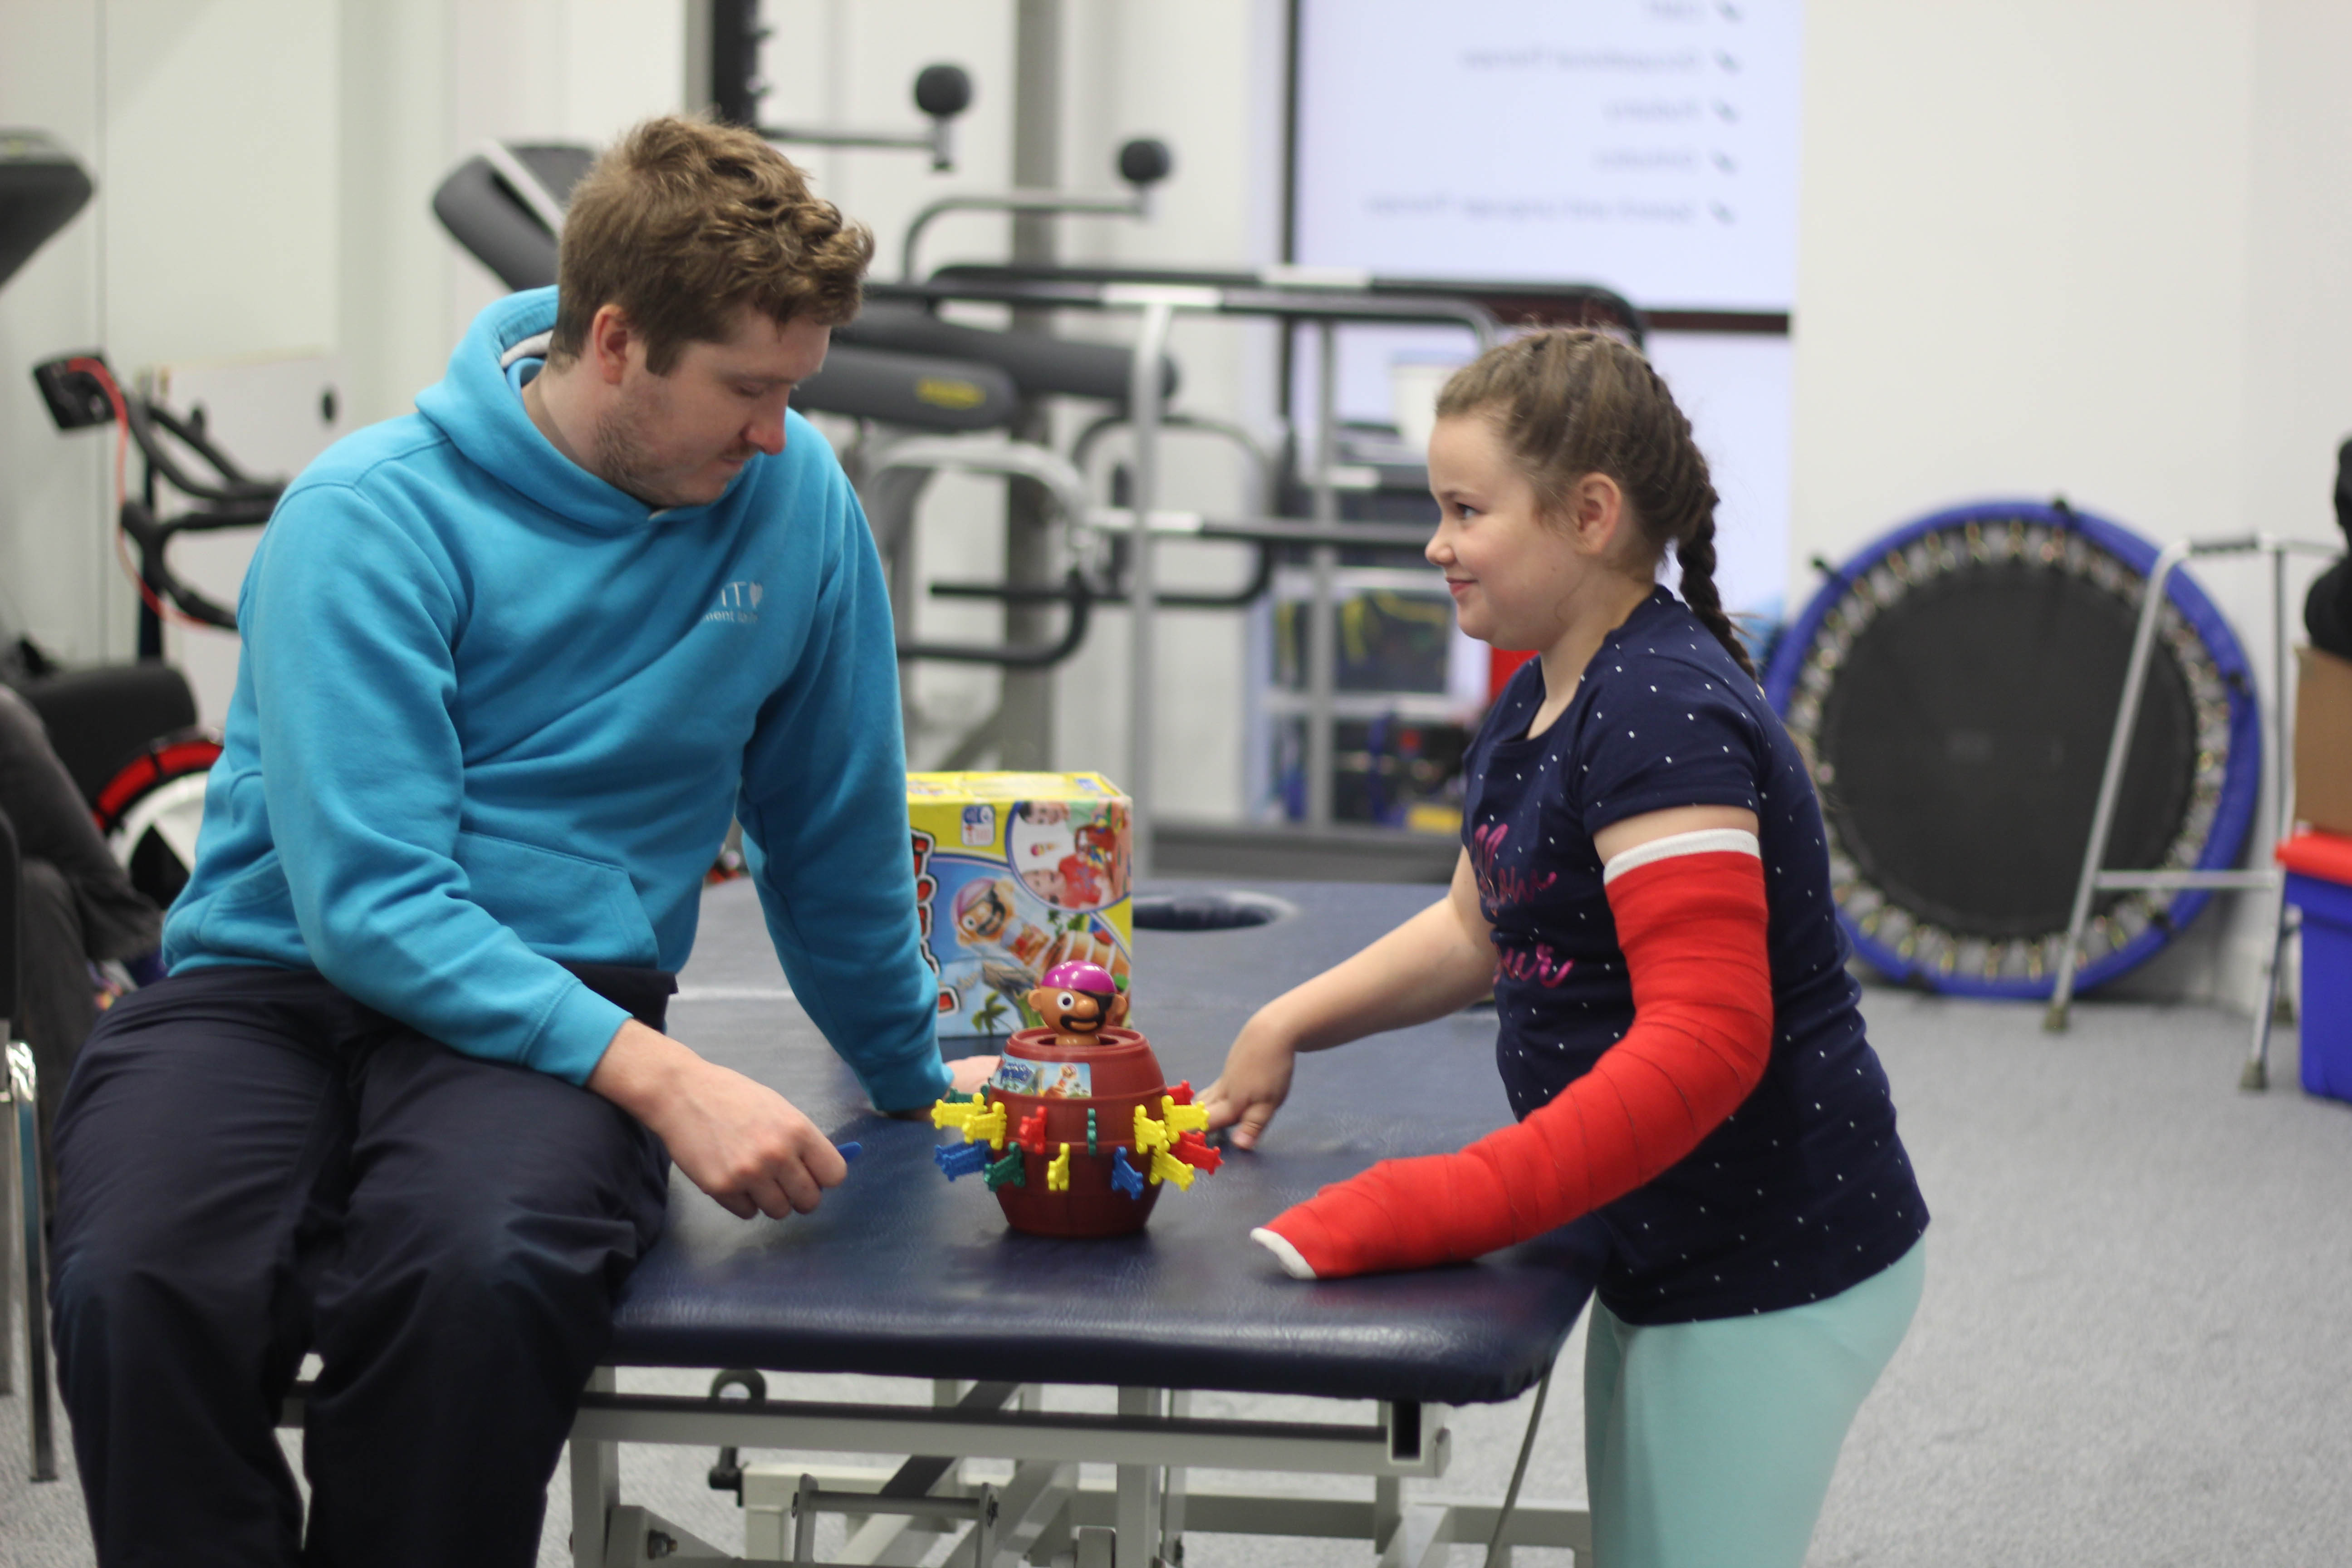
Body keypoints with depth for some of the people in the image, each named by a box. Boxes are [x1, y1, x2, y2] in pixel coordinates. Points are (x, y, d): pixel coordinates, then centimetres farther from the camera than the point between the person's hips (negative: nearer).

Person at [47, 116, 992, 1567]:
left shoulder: (794, 496, 4)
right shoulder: (371, 518, -9)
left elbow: (834, 831, 19)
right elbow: (368, 901, -18)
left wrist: (909, 1069, 30)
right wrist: (659, 1077, -26)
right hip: (275, 976, -2)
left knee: (476, 1269, -36)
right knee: (145, 1279, -36)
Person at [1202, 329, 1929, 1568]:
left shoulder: (1662, 716, -22)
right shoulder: (1541, 703, 10)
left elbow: (1705, 1041, -29)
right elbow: (1478, 926, 25)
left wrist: (1453, 1204, -32)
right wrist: (1287, 1027, 12)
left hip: (1773, 1276, -10)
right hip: (1673, 1255, 10)